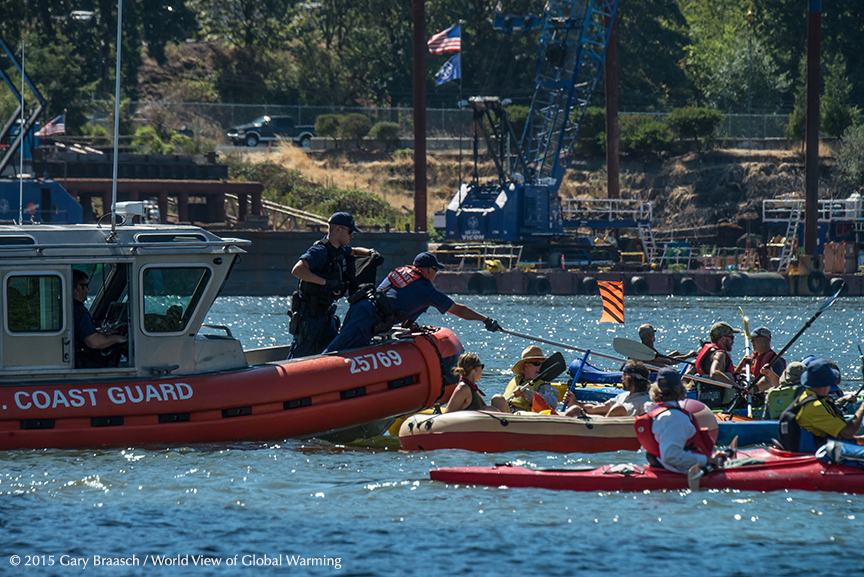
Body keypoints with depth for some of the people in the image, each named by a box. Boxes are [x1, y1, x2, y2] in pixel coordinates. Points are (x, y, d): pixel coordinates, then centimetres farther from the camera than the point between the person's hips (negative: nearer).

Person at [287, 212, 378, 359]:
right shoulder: (320, 251, -18)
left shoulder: (340, 250, 11)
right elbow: (297, 270, -31)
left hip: (326, 313, 9)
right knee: (300, 356, -7)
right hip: (309, 313, -9)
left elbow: (354, 251, 34)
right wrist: (325, 282, -32)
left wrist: (370, 252, 13)